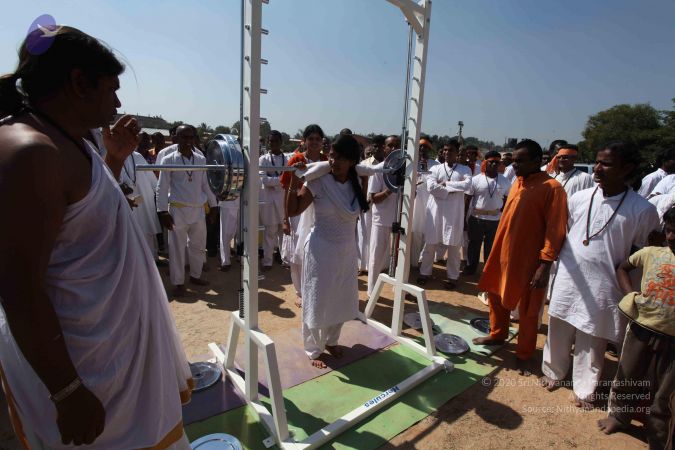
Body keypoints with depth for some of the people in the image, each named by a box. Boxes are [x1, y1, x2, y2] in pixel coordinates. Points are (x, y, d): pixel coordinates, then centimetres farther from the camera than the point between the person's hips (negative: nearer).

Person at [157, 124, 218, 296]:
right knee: (177, 248, 3)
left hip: (198, 210, 4)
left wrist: (213, 205, 13)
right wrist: (162, 211, -11)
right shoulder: (168, 160, -3)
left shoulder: (201, 160, 8)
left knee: (198, 246, 13)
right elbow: (162, 188, -4)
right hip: (178, 210, -4)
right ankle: (178, 283, 14)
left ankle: (195, 276, 30)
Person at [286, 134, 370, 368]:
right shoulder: (318, 182, -16)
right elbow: (293, 211, -15)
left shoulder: (357, 182, -2)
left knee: (342, 299, 18)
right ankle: (314, 350, 28)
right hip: (321, 249, -5)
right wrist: (293, 184, -24)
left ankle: (331, 341, 42)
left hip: (347, 249, 5)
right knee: (318, 300, 7)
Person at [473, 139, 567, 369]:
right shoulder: (517, 182, 7)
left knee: (527, 310, 8)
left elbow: (556, 230, -18)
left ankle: (524, 354, 27)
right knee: (496, 294, 20)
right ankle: (497, 334, 42)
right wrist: (498, 250, 14)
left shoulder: (552, 188, -15)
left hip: (529, 259, -7)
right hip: (504, 252, 7)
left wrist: (545, 264, -22)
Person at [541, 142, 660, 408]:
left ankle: (584, 389, 34)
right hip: (567, 279, 3)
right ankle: (553, 371, 40)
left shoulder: (642, 210, -9)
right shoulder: (579, 198, -1)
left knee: (592, 343, 12)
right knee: (558, 332, 16)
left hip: (603, 287, -2)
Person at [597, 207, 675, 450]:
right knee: (627, 377, 18)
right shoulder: (651, 253, -2)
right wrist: (630, 295, -3)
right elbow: (622, 269, 14)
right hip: (640, 330, 2)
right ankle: (619, 415, 41)